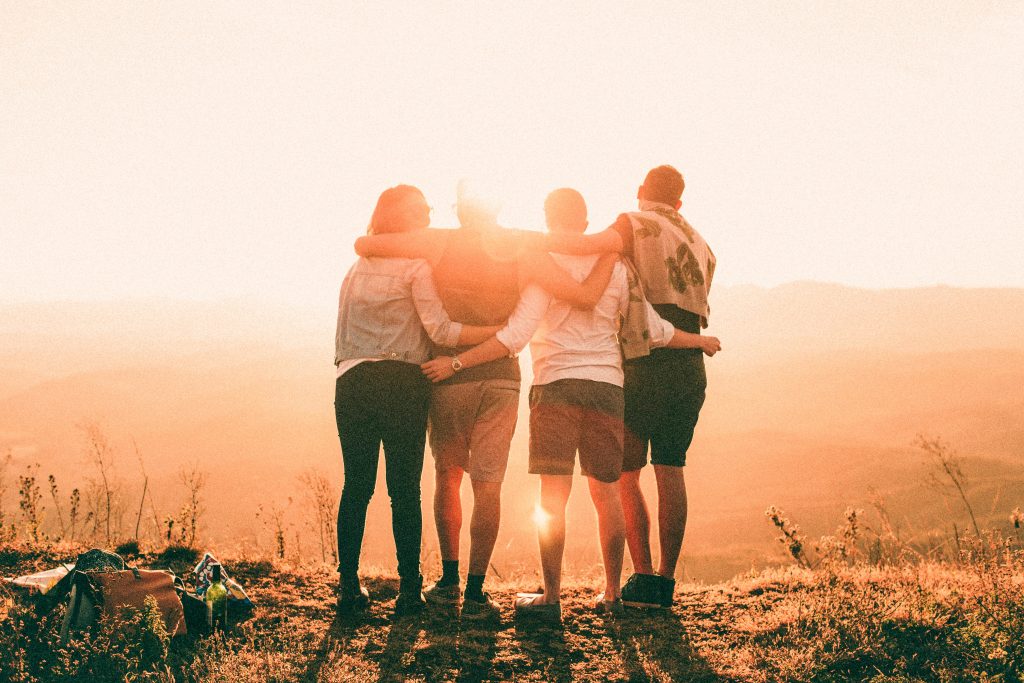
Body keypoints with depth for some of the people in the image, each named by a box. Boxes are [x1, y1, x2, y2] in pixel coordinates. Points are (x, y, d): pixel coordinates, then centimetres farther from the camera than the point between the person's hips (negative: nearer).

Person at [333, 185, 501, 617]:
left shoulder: (357, 267, 17)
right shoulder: (415, 266, -2)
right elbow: (440, 329, -9)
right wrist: (502, 332, -8)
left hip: (352, 382, 5)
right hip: (401, 383, -5)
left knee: (356, 485, 8)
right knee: (404, 488, -1)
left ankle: (348, 585, 7)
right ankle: (408, 589, 0)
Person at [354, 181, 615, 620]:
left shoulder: (441, 243, -5)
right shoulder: (523, 249, -2)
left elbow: (363, 245, -7)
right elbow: (586, 297, -6)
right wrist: (610, 253, 8)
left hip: (448, 374, 0)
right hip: (502, 377, 0)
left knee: (448, 474, 17)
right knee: (487, 484, 2)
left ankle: (449, 581, 18)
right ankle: (475, 594, -3)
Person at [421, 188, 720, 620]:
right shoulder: (614, 268, 9)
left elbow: (514, 337, -12)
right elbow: (654, 330, 12)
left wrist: (456, 363, -9)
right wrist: (701, 341, 29)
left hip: (556, 386, -4)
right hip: (607, 386, 4)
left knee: (553, 495, -4)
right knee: (606, 493, 11)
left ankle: (551, 597, -5)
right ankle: (612, 593, 16)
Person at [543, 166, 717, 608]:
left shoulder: (636, 224, -1)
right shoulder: (701, 245, 21)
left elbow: (597, 243, -24)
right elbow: (696, 312, 16)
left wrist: (537, 241, -22)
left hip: (646, 365, -5)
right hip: (690, 368, 6)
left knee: (625, 472, 2)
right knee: (670, 470, 8)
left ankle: (644, 577, -4)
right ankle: (666, 581, 7)